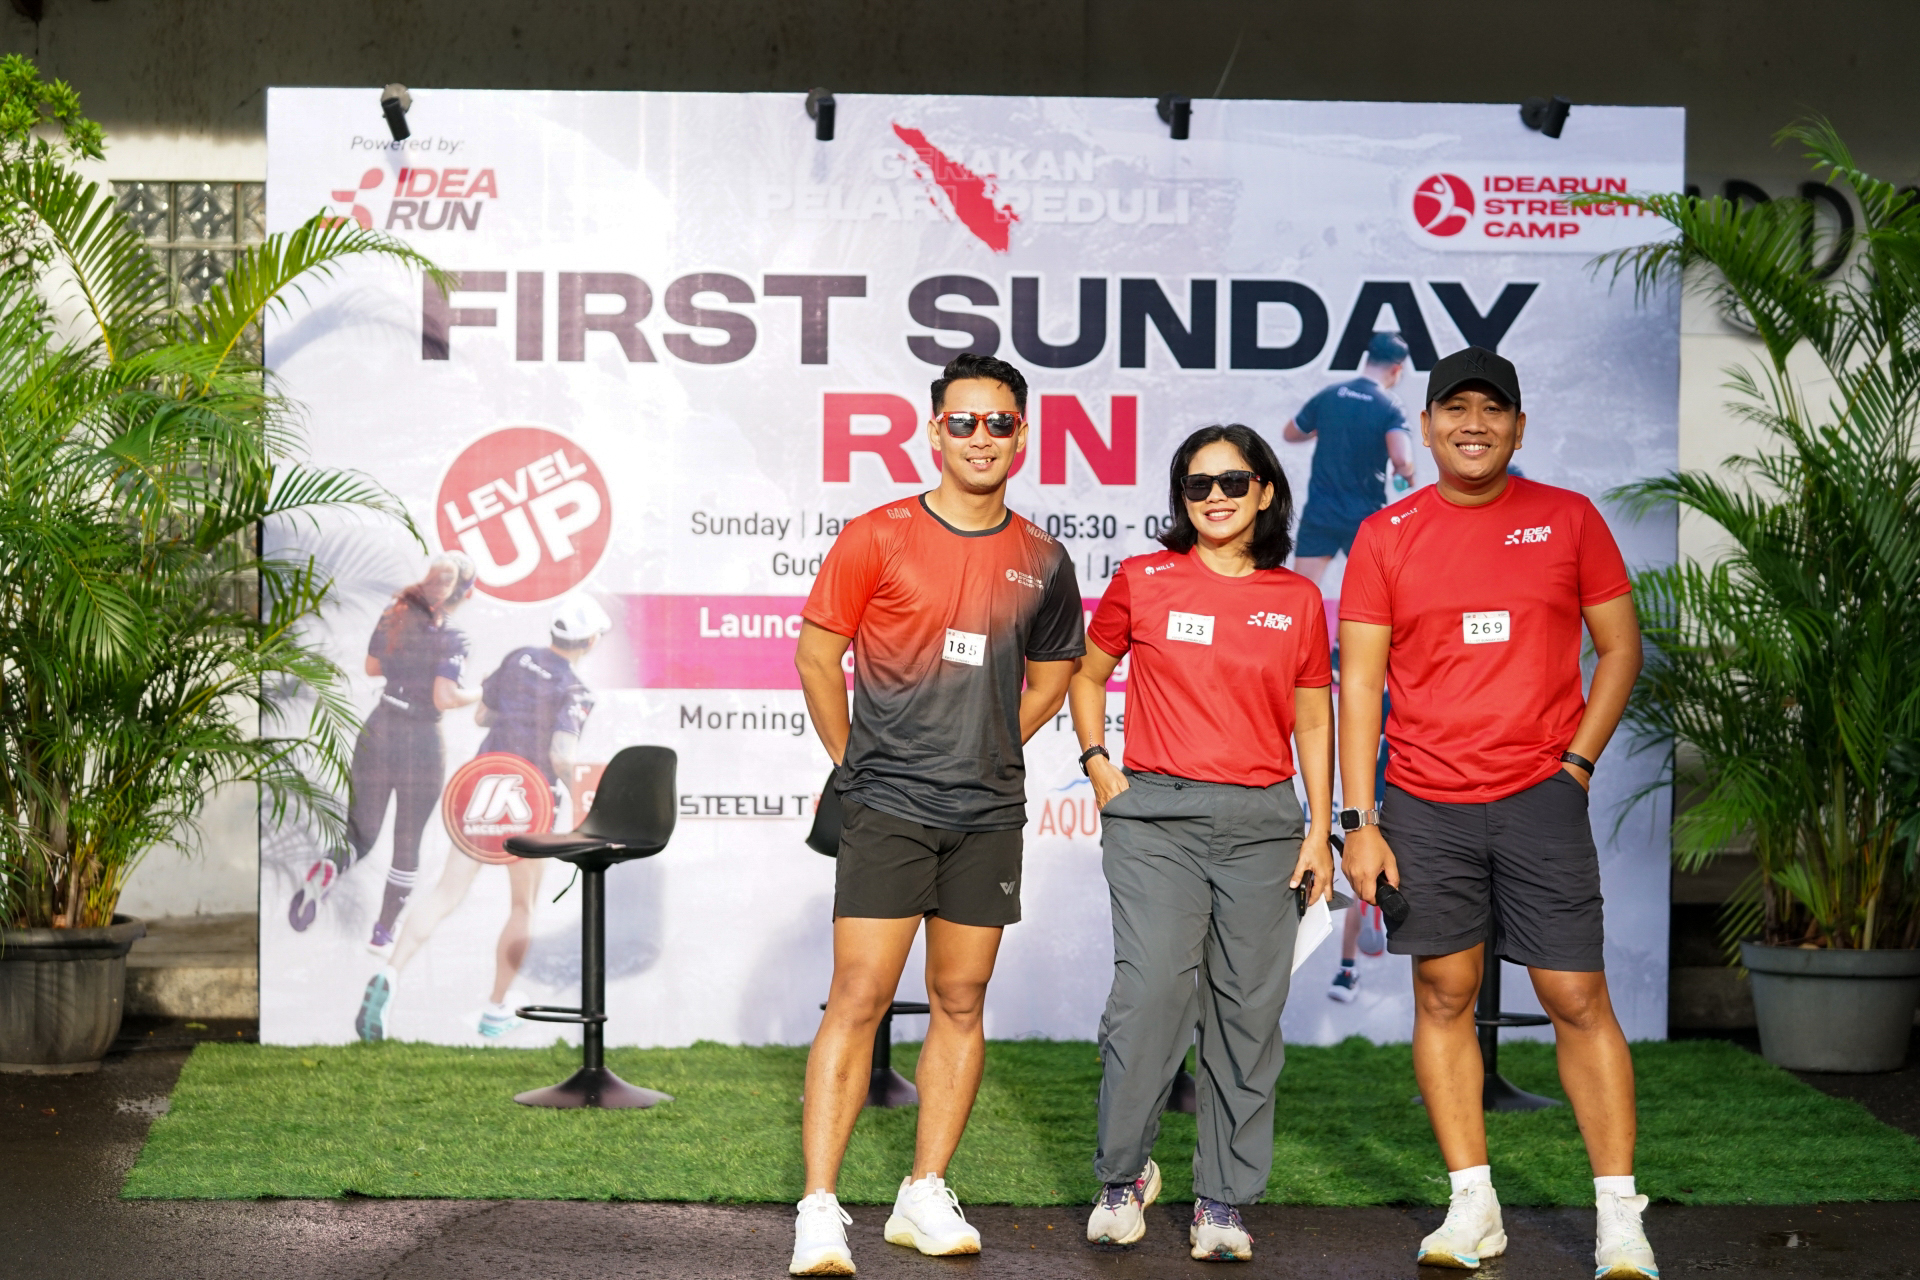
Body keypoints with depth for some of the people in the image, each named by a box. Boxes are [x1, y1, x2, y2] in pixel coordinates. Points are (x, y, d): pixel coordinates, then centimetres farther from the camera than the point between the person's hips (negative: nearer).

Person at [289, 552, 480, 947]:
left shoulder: (394, 615, 2)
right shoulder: (450, 636, -15)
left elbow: (372, 668, 12)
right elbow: (444, 698, -22)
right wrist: (480, 693, -4)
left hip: (378, 734, 4)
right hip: (422, 746, -4)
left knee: (361, 835, 11)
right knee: (408, 843, 13)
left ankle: (327, 871, -23)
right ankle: (383, 934, 17)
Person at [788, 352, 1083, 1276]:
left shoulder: (1043, 563, 6)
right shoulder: (878, 538, -4)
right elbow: (816, 655, 2)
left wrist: (985, 750, 11)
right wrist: (854, 759, 4)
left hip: (988, 813, 4)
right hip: (888, 808, -4)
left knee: (961, 1003, 8)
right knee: (858, 999, -8)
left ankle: (925, 1197, 18)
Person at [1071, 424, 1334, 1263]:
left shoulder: (1298, 600, 8)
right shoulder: (1142, 581, 5)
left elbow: (1313, 723, 13)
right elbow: (1088, 673, 18)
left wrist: (1320, 832, 7)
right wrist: (1097, 763, 5)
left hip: (1262, 823, 2)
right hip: (1156, 816, -2)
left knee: (1249, 1010, 1)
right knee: (1151, 991, -14)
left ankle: (1223, 1201, 10)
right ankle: (1122, 1176, 4)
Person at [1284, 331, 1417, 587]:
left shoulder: (1328, 396, 0)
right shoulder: (1390, 408, -11)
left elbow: (1289, 434, 13)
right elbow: (1401, 458, -26)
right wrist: (1406, 474, -3)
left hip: (1320, 511, 2)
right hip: (1365, 518, -2)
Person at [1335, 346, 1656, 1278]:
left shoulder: (1568, 519, 4)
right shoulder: (1387, 536, 4)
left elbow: (1619, 647, 9)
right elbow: (1358, 680, 2)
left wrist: (1577, 761, -2)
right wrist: (1359, 821, -4)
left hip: (1540, 798, -1)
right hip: (1424, 806, 1)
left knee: (1578, 999, -3)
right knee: (1444, 997, 4)